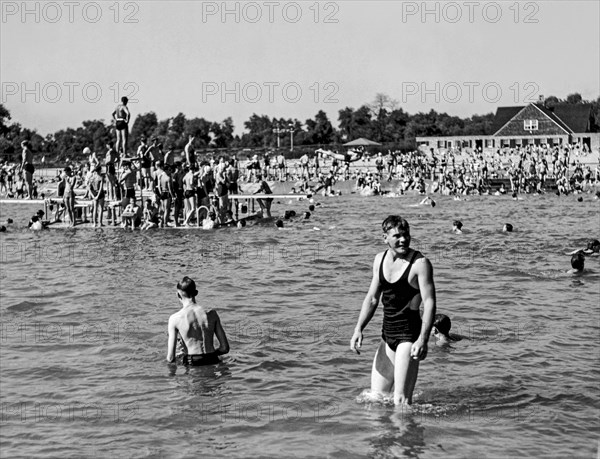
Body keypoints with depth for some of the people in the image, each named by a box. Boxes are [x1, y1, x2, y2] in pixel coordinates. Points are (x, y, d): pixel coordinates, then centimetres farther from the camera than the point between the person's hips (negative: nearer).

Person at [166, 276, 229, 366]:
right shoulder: (212, 313, 2)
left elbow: (170, 358, -6)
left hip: (191, 365, -3)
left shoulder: (174, 319, -6)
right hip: (212, 362, 3)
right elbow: (225, 348, 5)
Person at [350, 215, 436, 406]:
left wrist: (423, 340, -26)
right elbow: (372, 298, 17)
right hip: (388, 334, 7)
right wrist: (358, 329, 7)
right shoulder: (380, 259, 9)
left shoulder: (420, 263, -11)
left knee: (401, 400, -11)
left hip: (409, 335, -7)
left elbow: (429, 303, -16)